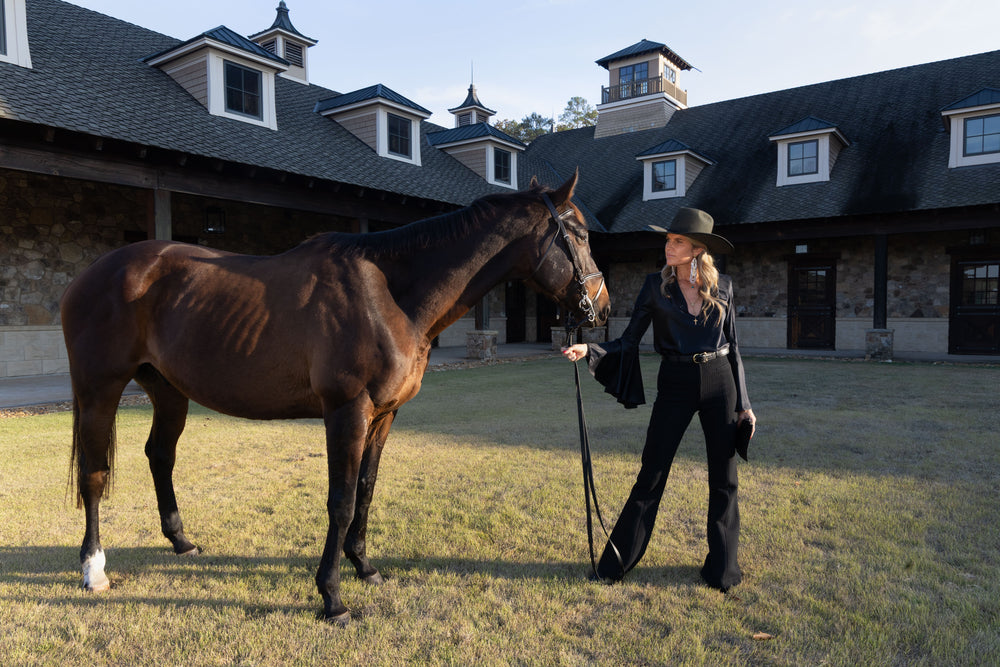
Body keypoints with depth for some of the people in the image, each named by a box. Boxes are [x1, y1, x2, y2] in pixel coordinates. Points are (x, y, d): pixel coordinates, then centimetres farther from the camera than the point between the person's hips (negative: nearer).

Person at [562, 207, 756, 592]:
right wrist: (588, 350, -21)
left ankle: (722, 568, 27)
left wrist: (743, 403, 6)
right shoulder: (656, 286, -2)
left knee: (724, 480, 8)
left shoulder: (722, 287, 2)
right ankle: (616, 563, 14)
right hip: (675, 386, -1)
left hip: (719, 383, 2)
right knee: (651, 477, 1)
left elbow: (733, 347, 8)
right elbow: (628, 342, -4)